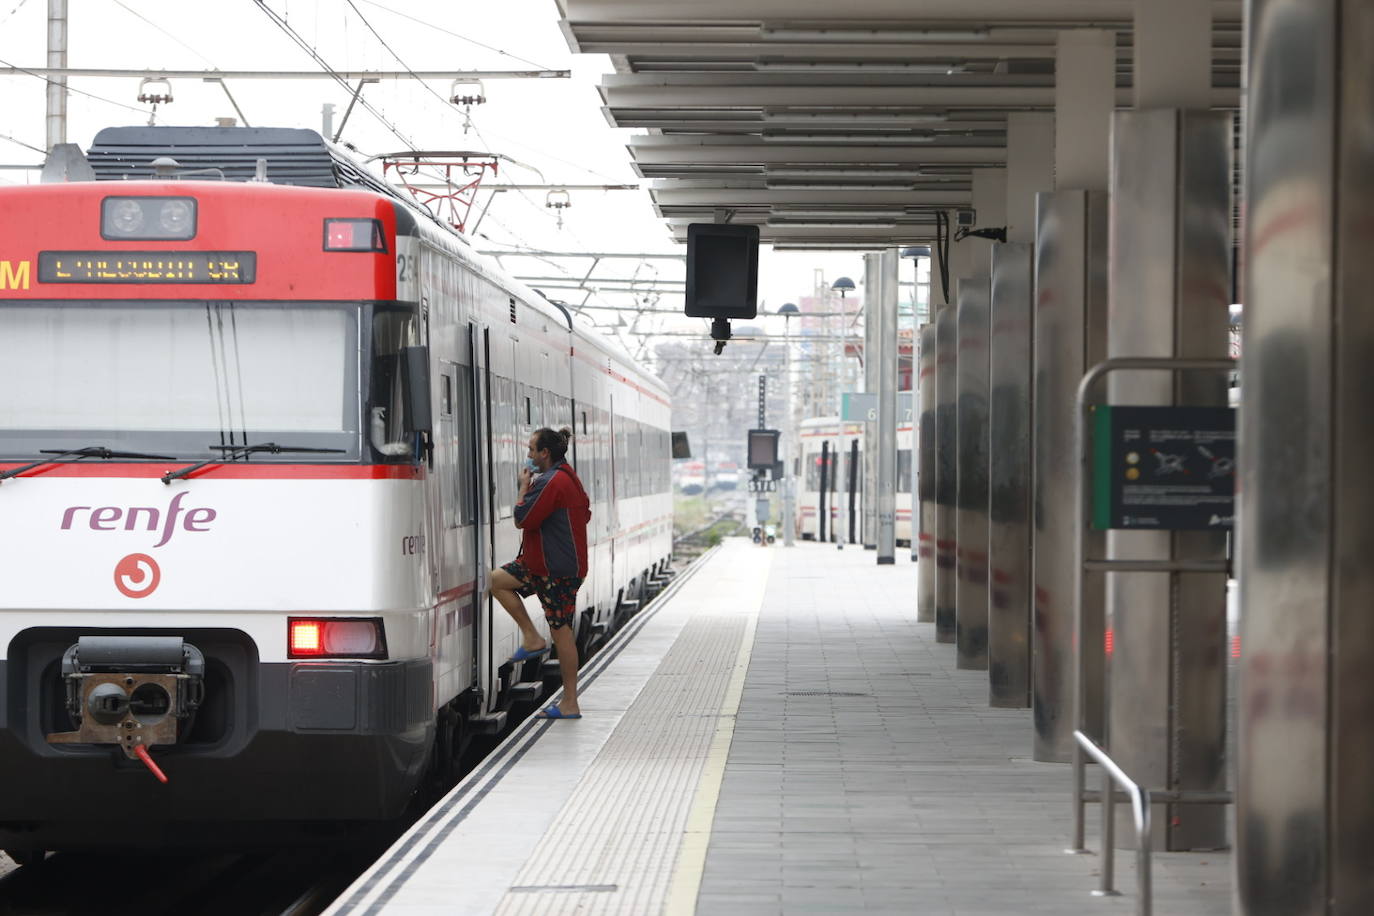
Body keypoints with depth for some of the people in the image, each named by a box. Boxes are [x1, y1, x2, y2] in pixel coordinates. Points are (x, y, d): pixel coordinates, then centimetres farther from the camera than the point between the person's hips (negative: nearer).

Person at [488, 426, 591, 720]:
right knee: (496, 580, 7)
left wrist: (524, 487, -5)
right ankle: (532, 638, 7)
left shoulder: (551, 483, -19)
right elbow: (585, 513, 24)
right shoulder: (569, 478, 13)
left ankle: (570, 704, 1)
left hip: (557, 571, -10)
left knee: (561, 632, -4)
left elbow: (522, 519, -19)